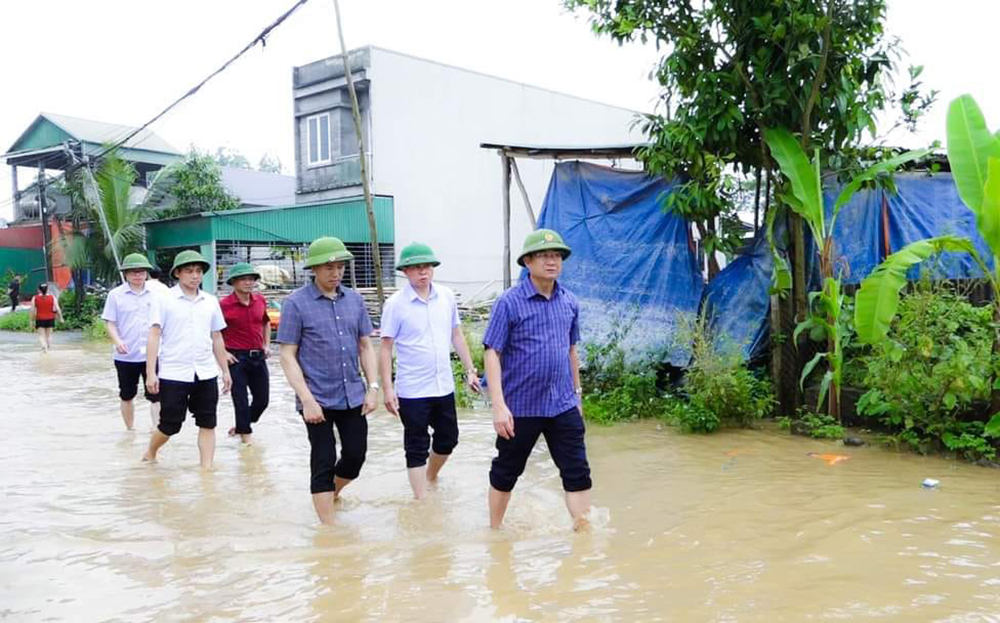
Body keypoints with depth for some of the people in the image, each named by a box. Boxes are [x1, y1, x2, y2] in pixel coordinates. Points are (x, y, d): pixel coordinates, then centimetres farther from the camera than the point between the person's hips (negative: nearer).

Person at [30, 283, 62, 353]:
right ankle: (48, 347, 15)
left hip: (40, 319, -1)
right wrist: (60, 318, 2)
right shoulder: (53, 298, -5)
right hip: (50, 319, 1)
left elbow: (33, 310, -5)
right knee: (49, 335, 15)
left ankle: (44, 346, -21)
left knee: (41, 335, 3)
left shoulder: (35, 298, -5)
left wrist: (32, 320, 3)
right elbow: (57, 309, -8)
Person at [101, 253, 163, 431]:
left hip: (152, 354, 0)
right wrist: (117, 341, -18)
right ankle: (129, 430, 30)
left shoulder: (156, 294, 3)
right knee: (127, 396, 14)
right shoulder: (116, 294, 0)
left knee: (155, 395, -8)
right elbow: (110, 322, -1)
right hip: (125, 355, 1)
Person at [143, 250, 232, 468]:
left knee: (207, 425, 3)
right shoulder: (164, 300, -3)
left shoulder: (211, 302, 9)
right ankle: (150, 455, 34)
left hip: (206, 374, 4)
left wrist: (225, 371, 15)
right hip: (173, 374, -3)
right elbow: (154, 337, -7)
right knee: (169, 425, 6)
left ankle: (207, 469, 11)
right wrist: (150, 373, -13)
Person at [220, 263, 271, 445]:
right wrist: (222, 353, -11)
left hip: (258, 356, 5)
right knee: (241, 400, 2)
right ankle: (245, 432, 18)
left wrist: (267, 345, 14)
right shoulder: (224, 305, -12)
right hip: (237, 358, -5)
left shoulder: (260, 300, 4)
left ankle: (241, 425, 34)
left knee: (262, 400, 12)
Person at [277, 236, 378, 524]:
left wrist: (373, 387, 3)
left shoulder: (354, 299, 6)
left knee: (355, 455, 10)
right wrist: (307, 400, -15)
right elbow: (287, 356, -8)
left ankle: (332, 494, 39)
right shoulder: (296, 303, -7)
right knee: (324, 462, 2)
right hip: (318, 399, -4)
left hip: (353, 396, 5)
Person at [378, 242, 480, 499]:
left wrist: (470, 369, 10)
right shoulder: (395, 304, -10)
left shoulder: (447, 296, 3)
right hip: (412, 391, -5)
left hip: (444, 386, 5)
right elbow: (385, 348, -8)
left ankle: (431, 477, 44)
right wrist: (387, 388, -12)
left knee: (448, 438, 18)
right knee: (416, 447, 4)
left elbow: (457, 335, 12)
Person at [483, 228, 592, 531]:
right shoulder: (509, 302, -10)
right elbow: (493, 353, -12)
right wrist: (499, 405, -19)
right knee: (506, 472, 12)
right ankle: (495, 530, 33)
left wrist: (577, 392, 19)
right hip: (520, 407, -3)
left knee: (577, 471, 1)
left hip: (563, 406, 4)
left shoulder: (569, 302, 5)